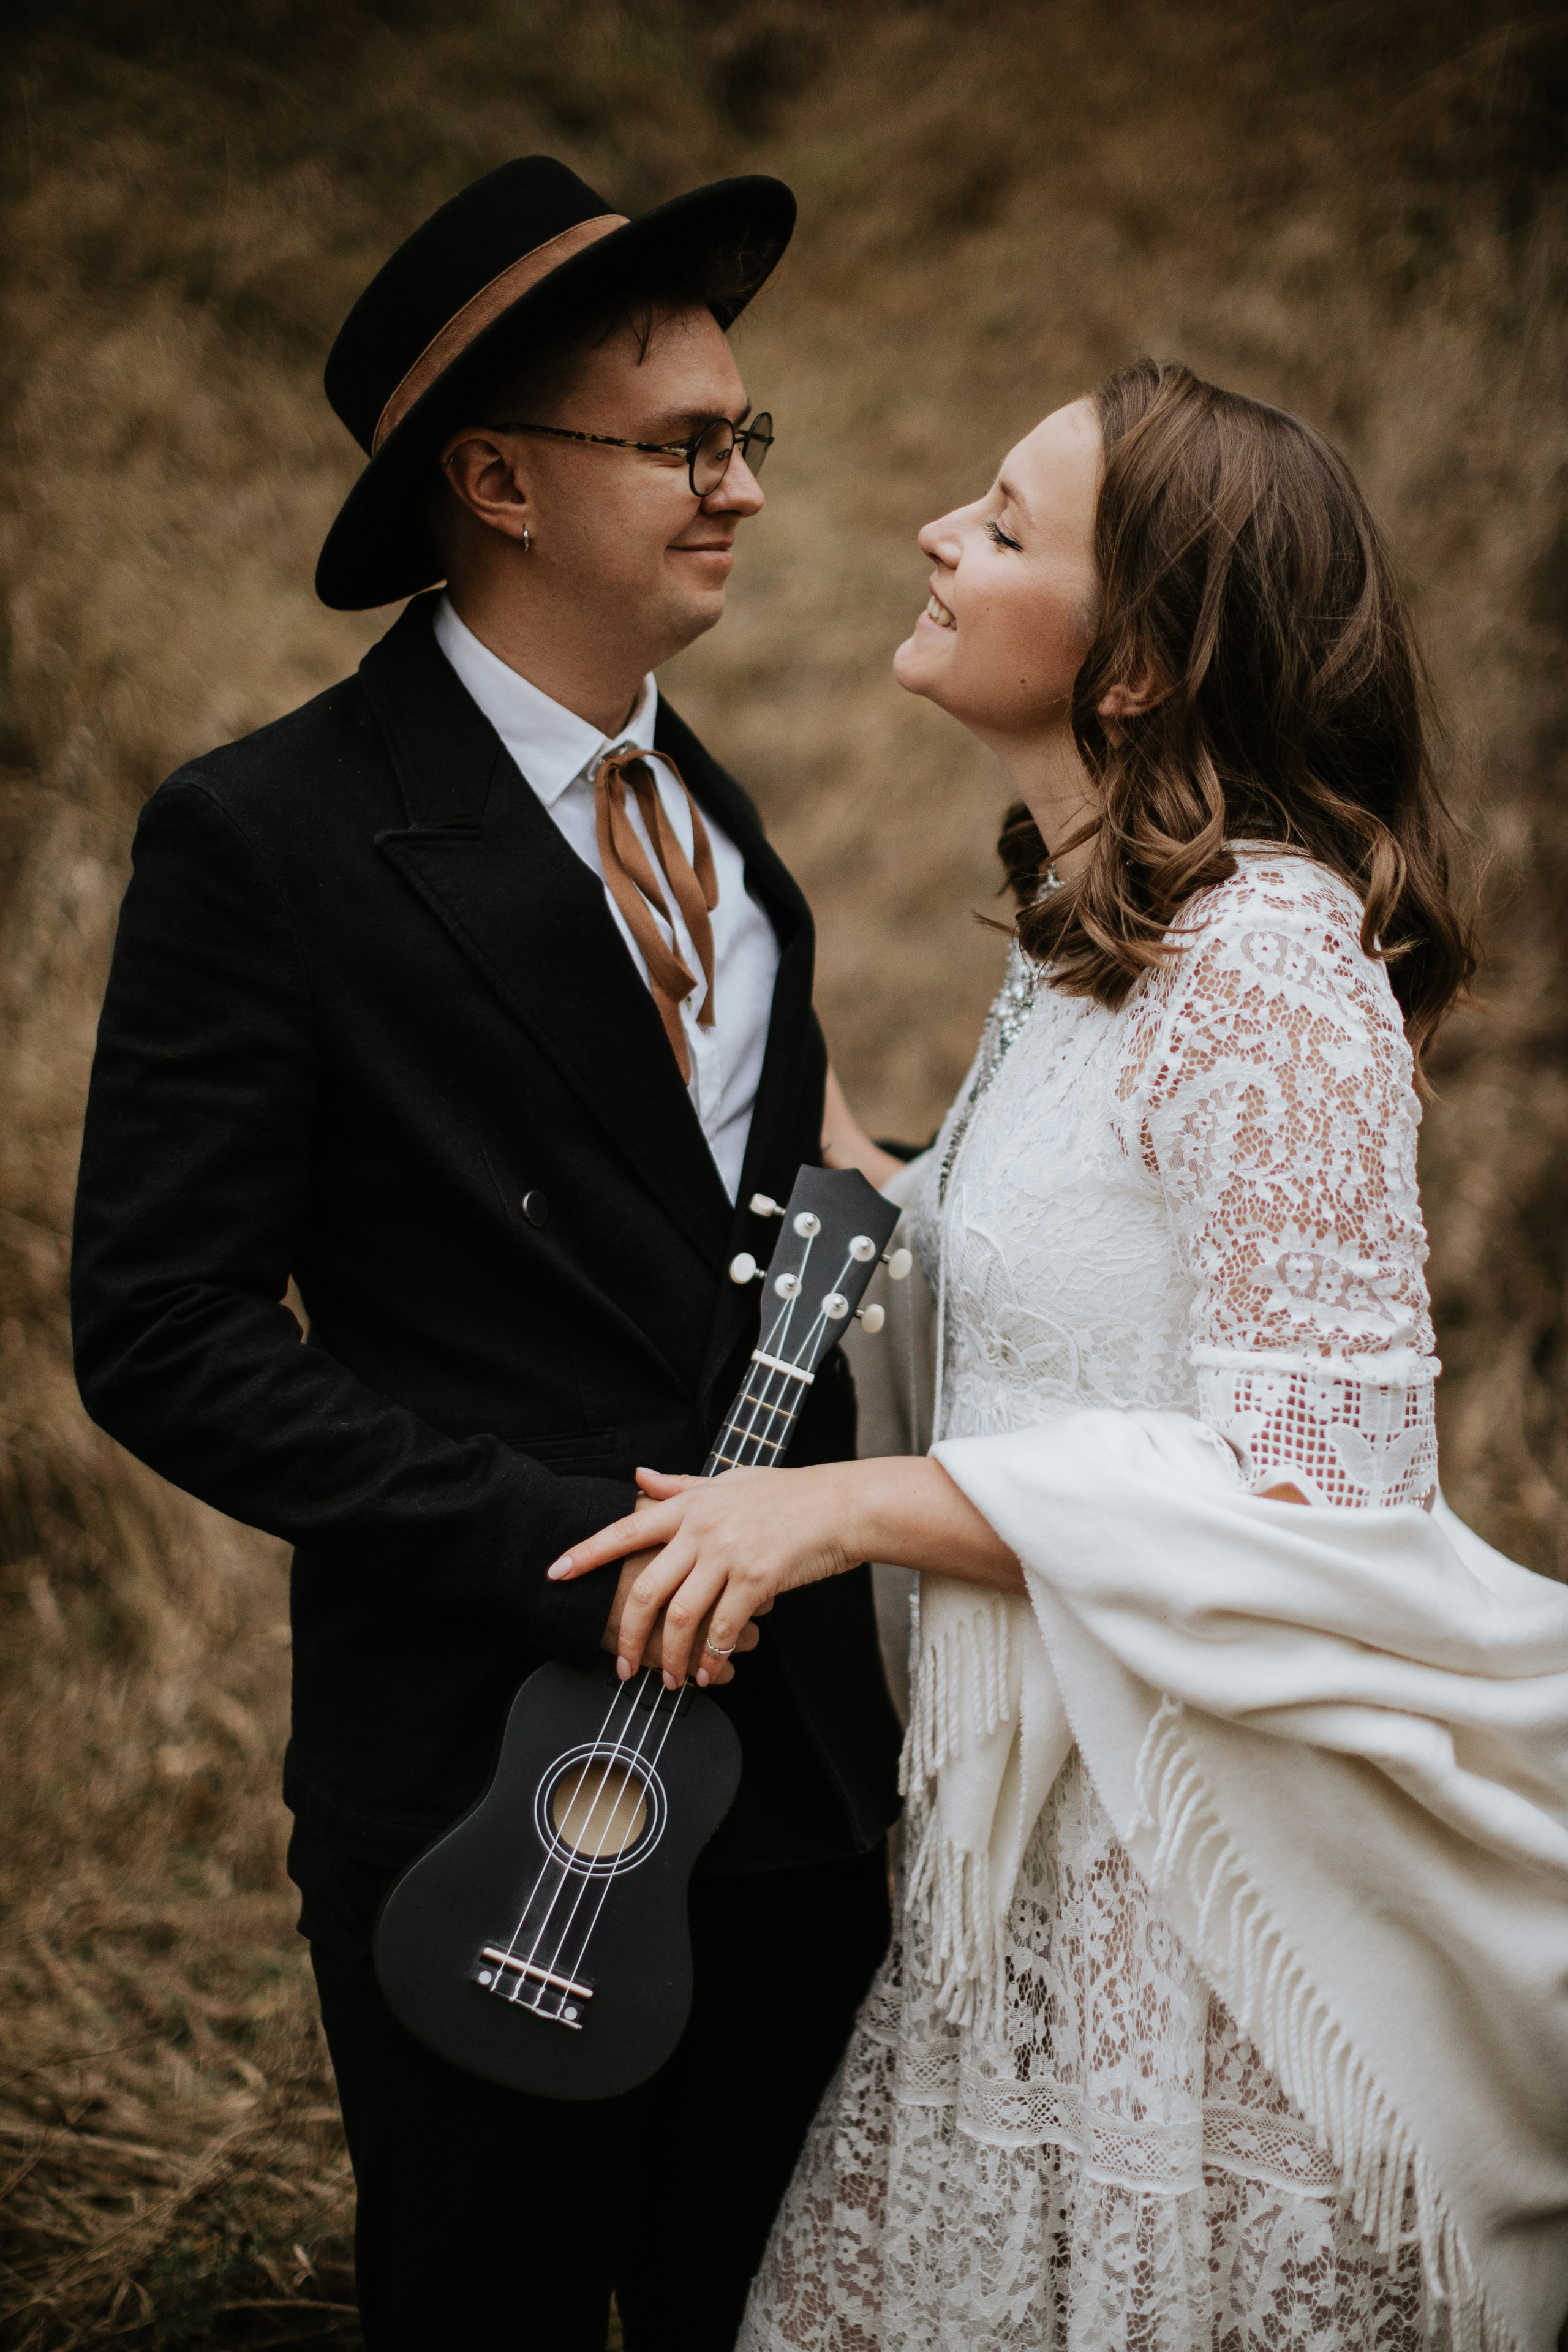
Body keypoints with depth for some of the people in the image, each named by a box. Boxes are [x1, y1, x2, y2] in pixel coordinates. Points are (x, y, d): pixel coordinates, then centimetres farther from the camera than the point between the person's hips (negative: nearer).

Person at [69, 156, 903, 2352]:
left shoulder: (719, 821, 11)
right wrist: (565, 1542, -22)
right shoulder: (268, 839, -13)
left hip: (792, 1767, 7)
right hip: (487, 1791, -6)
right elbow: (167, 1341, -15)